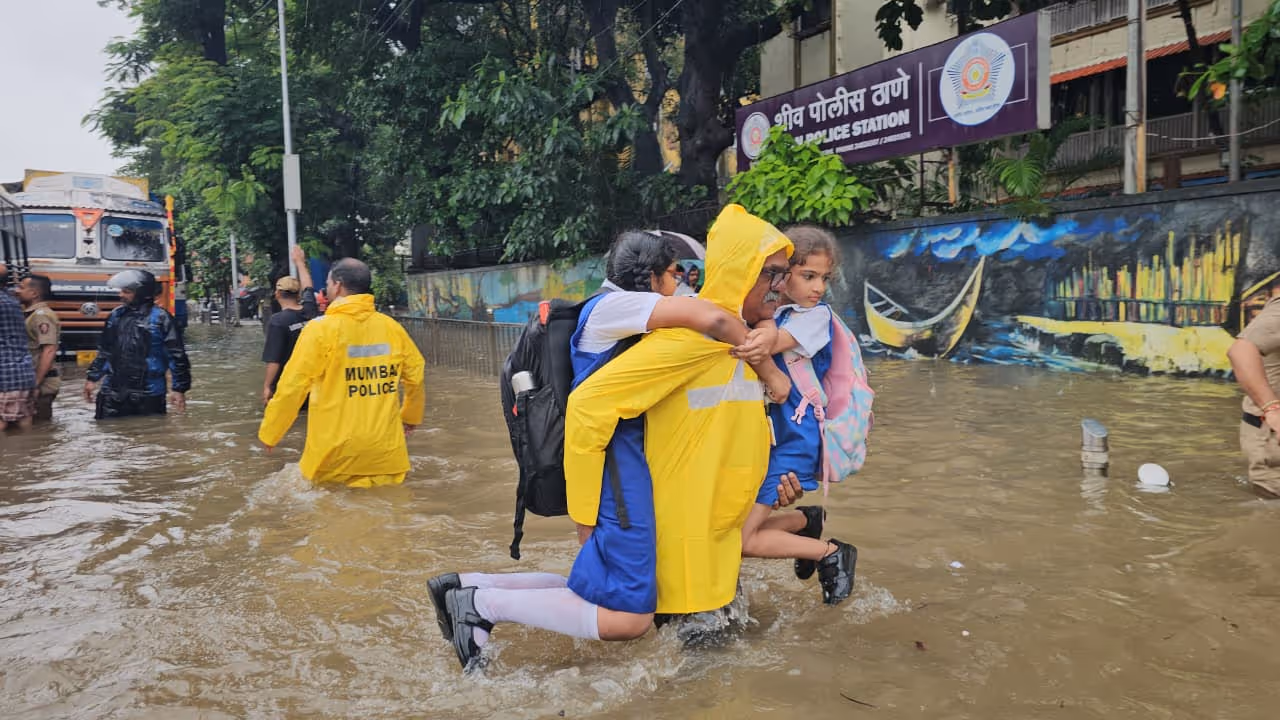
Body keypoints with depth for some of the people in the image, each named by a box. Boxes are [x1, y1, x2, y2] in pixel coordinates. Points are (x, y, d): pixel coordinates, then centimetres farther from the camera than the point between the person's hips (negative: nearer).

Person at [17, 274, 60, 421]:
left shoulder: (42, 316, -15)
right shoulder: (31, 314, 15)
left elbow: (49, 351, -23)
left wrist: (36, 384, -22)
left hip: (41, 384, -9)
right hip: (32, 380, 9)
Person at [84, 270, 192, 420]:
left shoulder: (160, 318, -7)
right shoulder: (116, 316, 11)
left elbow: (177, 356, -7)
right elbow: (104, 351, 23)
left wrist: (179, 389, -9)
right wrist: (92, 378, 20)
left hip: (149, 395, -5)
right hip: (113, 393, 5)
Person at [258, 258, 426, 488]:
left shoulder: (321, 328, -9)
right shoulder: (391, 327, 2)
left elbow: (292, 386, -10)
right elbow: (416, 375, 11)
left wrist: (269, 433, 3)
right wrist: (411, 416, 29)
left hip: (336, 450, -3)